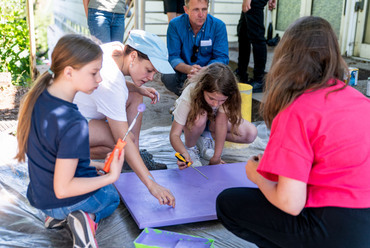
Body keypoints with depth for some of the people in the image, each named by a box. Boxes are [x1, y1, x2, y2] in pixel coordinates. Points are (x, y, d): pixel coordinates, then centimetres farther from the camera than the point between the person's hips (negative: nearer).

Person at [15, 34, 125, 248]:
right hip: (67, 198, -7)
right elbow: (63, 188, -29)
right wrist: (112, 176, -22)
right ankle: (89, 218, -3)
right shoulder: (73, 125, -34)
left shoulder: (38, 98, -8)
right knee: (112, 197, 27)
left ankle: (58, 215, 12)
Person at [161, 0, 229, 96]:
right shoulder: (175, 25, -11)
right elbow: (173, 56, -13)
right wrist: (189, 69, -36)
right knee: (167, 76, -30)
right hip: (183, 71, 0)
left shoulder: (219, 26, -11)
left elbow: (221, 58, -14)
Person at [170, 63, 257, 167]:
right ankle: (190, 147, -10)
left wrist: (216, 157, -29)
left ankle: (207, 137, 0)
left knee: (251, 133, -19)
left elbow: (222, 123, -30)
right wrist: (184, 153, -56)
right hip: (189, 117, -3)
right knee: (199, 117, -41)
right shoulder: (190, 94, -38)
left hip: (212, 117, 3)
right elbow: (174, 134, -37)